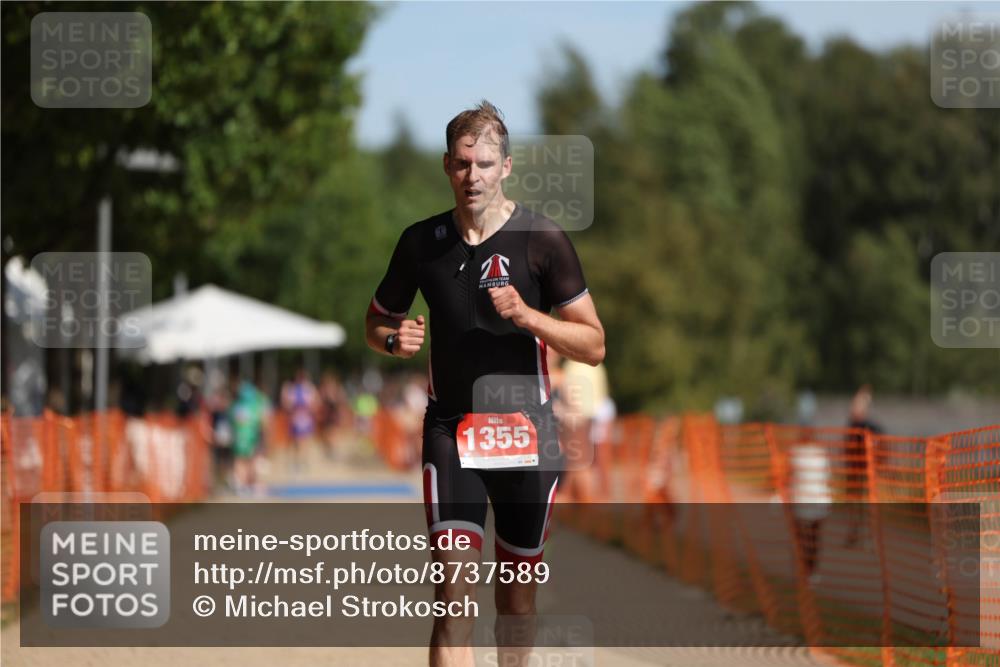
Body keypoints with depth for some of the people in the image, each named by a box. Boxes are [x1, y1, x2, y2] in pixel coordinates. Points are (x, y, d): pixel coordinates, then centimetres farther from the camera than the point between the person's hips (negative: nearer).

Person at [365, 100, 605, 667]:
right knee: (454, 596, -14)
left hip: (526, 434, 0)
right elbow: (377, 321, 18)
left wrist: (525, 315, -18)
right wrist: (395, 339, -6)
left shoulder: (543, 239, -4)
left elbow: (593, 345, -2)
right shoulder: (422, 242, 3)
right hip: (450, 430, 0)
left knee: (517, 596, 9)